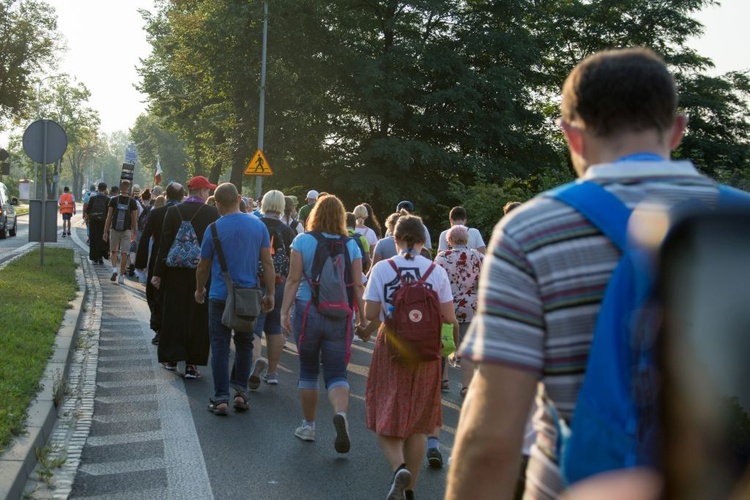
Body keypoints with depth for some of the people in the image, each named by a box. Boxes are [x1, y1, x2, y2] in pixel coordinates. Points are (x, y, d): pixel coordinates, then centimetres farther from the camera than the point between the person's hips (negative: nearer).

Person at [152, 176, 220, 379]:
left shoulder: (172, 211, -3)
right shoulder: (212, 213, -9)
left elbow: (165, 243, -3)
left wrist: (158, 273, 2)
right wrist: (217, 274, 4)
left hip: (175, 273, 2)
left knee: (173, 315, 15)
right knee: (197, 318, 6)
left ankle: (171, 358, 24)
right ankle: (191, 364, 9)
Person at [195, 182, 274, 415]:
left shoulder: (214, 229, -7)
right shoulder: (258, 225, -1)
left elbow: (203, 267, 3)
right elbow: (267, 262, 0)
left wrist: (200, 290, 20)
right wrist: (270, 294, 7)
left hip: (220, 296, -2)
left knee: (220, 347, 6)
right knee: (244, 345, 17)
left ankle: (221, 399, 8)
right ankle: (240, 391, 16)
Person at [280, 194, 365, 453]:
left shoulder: (303, 241, -2)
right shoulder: (351, 245, 2)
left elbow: (293, 280, -5)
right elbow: (358, 286, -2)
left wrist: (284, 311, -2)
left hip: (308, 312, -1)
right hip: (340, 316, 1)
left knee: (308, 371, 15)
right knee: (336, 374, 6)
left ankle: (308, 426, 26)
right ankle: (340, 413, -22)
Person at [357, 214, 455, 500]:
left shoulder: (382, 268, -6)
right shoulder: (437, 271, -3)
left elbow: (371, 314, -8)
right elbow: (449, 317, -3)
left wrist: (366, 331, 12)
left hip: (391, 349, -1)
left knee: (387, 419, 11)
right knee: (418, 423, 15)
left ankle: (399, 468, -15)